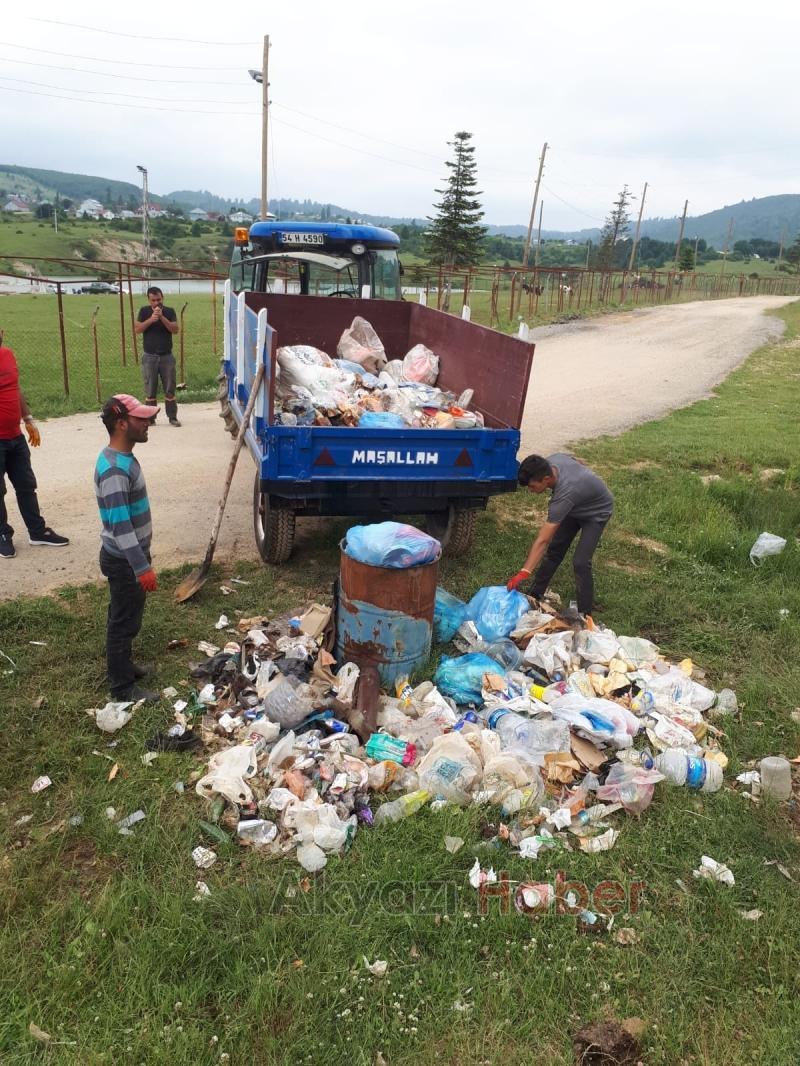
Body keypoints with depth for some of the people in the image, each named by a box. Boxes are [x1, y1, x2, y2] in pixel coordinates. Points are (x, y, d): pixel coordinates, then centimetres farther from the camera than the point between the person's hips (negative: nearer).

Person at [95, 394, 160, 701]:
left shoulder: (122, 458, 4)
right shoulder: (114, 470, -27)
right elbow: (120, 525, -29)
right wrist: (142, 567, -26)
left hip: (130, 555, 9)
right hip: (124, 560, -9)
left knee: (126, 617, 23)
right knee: (124, 621, 4)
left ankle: (122, 665, 40)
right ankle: (122, 687, 18)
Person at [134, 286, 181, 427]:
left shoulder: (169, 311, 3)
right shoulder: (144, 311, 3)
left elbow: (175, 329, -9)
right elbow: (137, 329, -5)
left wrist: (162, 317, -19)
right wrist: (151, 319, -17)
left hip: (167, 356, 0)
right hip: (149, 356, 0)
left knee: (170, 389, 1)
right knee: (150, 390, 3)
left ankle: (172, 417, 8)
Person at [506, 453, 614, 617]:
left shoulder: (564, 496, -44)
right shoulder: (552, 459, -24)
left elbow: (542, 541, -45)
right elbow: (580, 463, 0)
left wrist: (524, 573, -47)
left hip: (596, 512, -8)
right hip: (577, 506, 8)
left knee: (580, 562, -17)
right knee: (554, 549, 9)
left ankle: (585, 614, -5)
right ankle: (535, 596, 20)